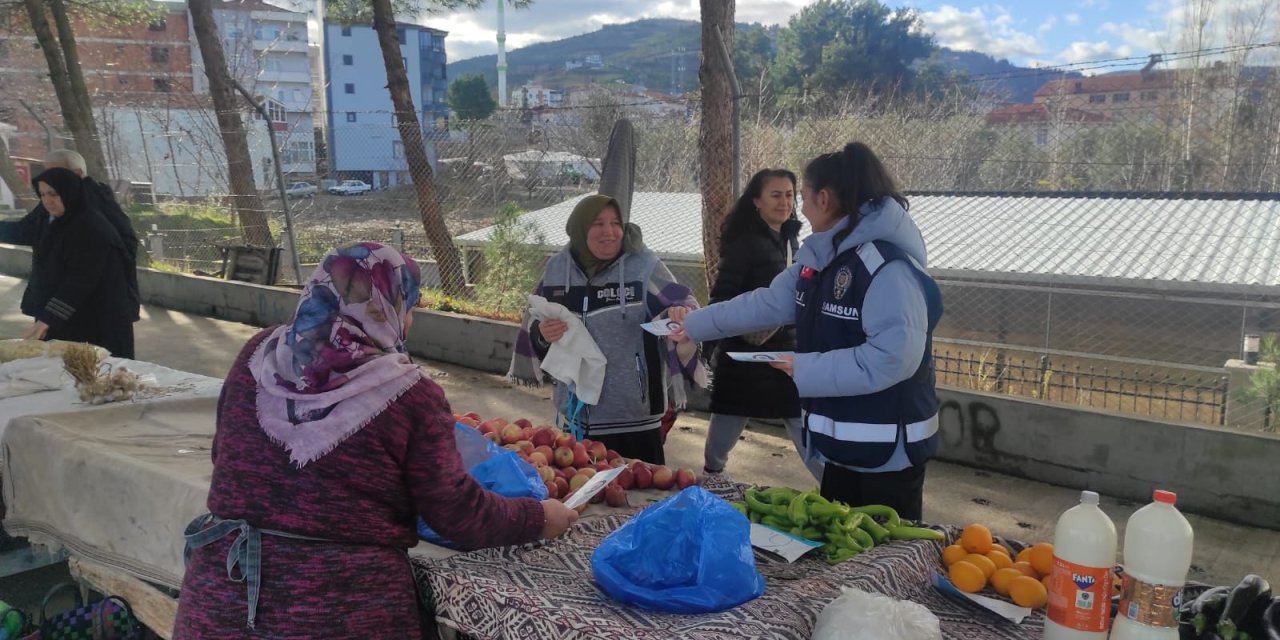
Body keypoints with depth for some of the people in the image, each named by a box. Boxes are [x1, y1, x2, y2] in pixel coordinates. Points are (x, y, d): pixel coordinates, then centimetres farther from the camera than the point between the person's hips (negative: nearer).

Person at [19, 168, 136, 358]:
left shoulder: (92, 228, -16)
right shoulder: (48, 223, 10)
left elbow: (81, 279, -22)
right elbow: (43, 271, 17)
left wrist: (48, 318, -26)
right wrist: (44, 316, 11)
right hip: (60, 319, 8)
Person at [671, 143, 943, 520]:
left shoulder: (888, 266, -23)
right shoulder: (821, 259, 7)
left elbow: (894, 355, -31)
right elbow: (766, 304, 14)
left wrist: (807, 370, -24)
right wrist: (695, 325, 16)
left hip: (887, 448, -9)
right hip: (842, 441, 9)